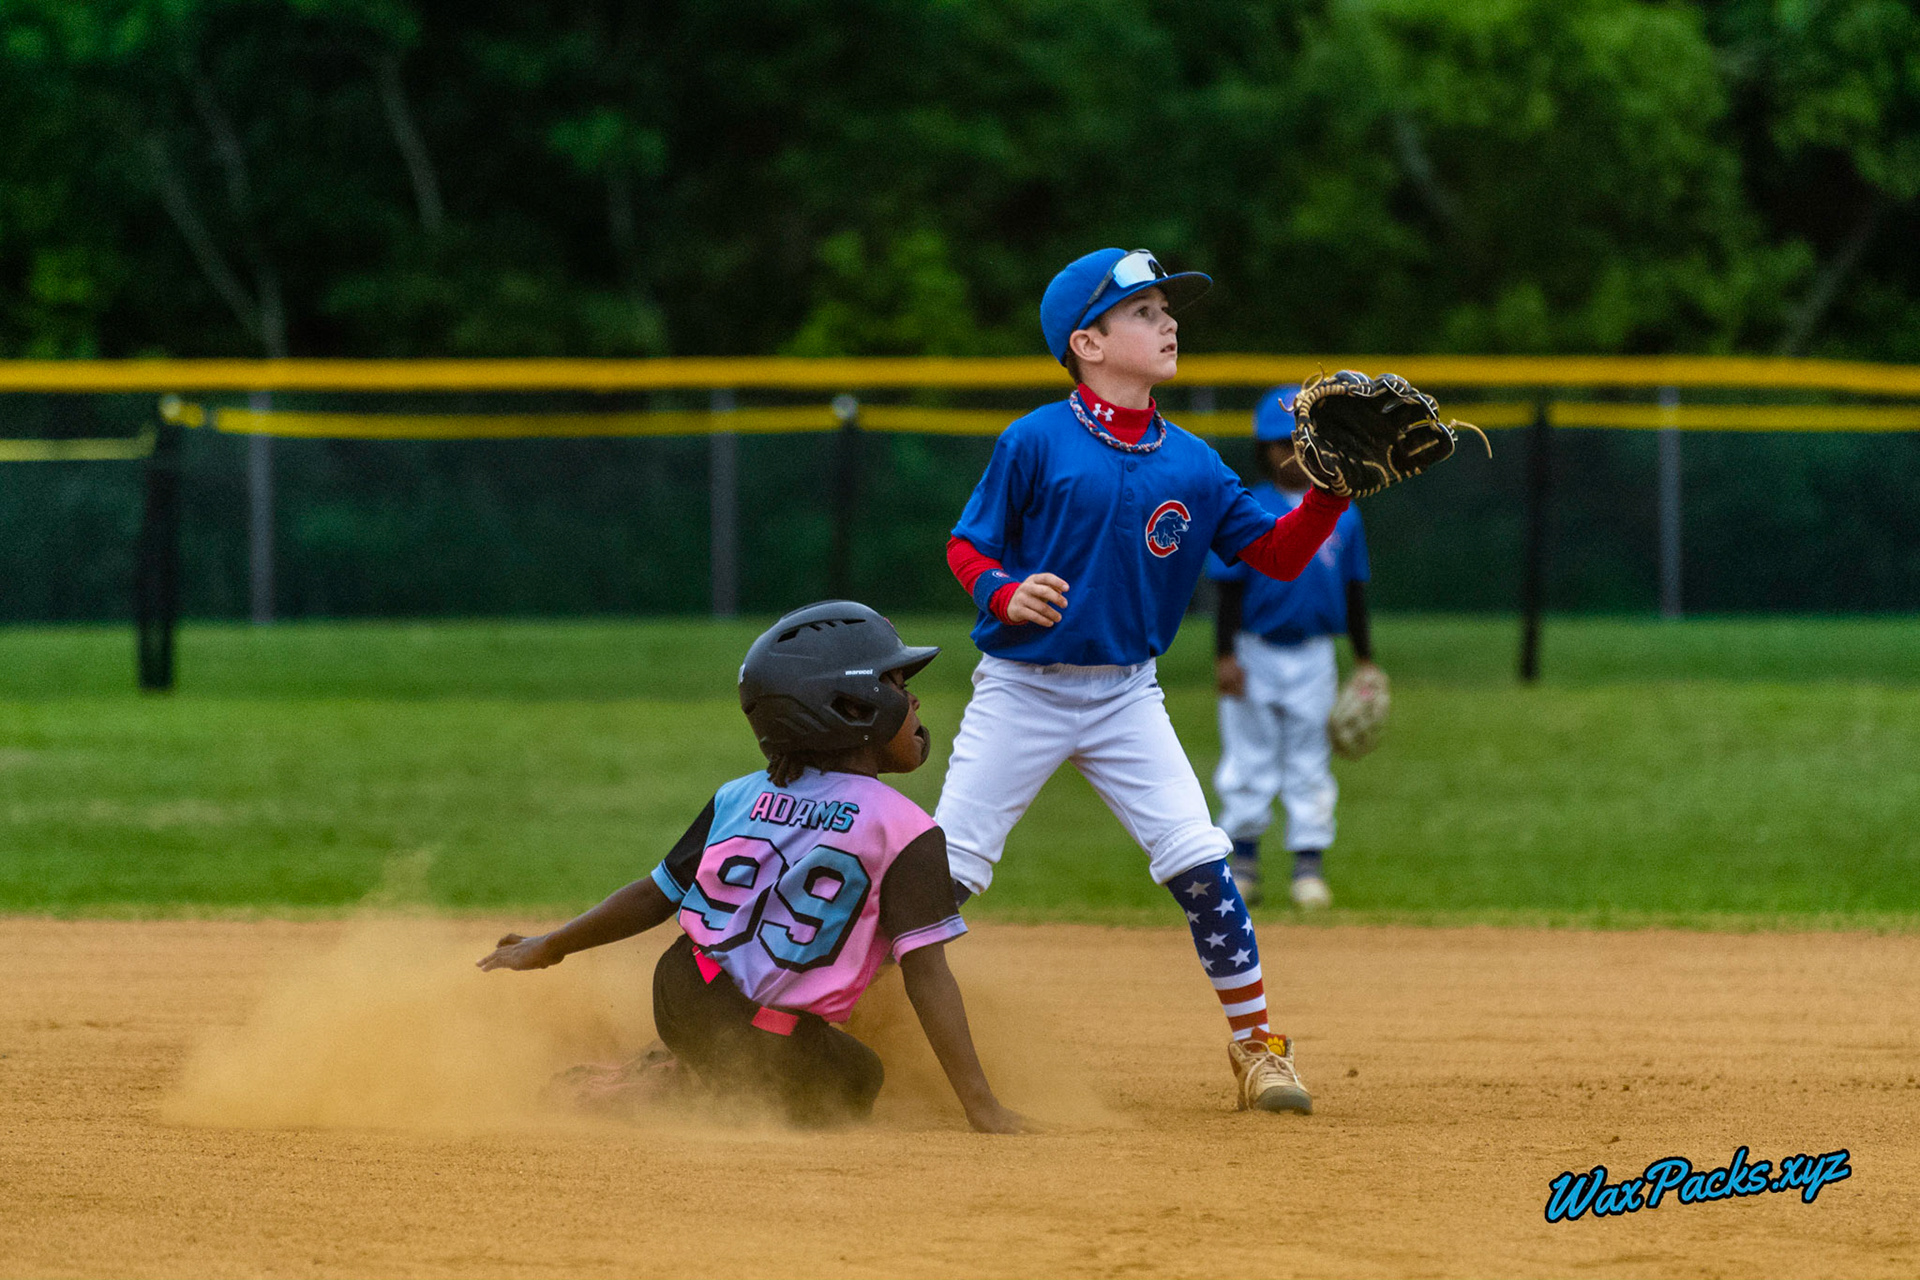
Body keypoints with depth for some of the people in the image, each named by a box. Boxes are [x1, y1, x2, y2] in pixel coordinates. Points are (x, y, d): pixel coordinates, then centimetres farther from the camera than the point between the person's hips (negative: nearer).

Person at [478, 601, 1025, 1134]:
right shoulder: (905, 830, -11)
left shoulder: (739, 798, 5)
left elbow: (656, 896, 11)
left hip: (679, 999, 7)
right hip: (778, 1049, -7)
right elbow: (926, 973, -16)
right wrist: (981, 1107, -15)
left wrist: (549, 947, 26)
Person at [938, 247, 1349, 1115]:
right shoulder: (1035, 443, -10)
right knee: (944, 872, -4)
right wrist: (1006, 594, -25)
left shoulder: (1190, 465, 2)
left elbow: (1277, 554, 3)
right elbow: (967, 546, -5)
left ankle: (1255, 1044, 4)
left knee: (1199, 863, -8)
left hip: (1126, 694, 3)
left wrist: (1331, 492, -13)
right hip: (1020, 690, -3)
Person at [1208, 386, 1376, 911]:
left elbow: (1353, 591, 11)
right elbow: (1230, 590, -4)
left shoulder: (1340, 515, 4)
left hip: (1313, 657, 2)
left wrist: (1364, 659, 12)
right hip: (1255, 655, -2)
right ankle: (1243, 859, 15)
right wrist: (1225, 655, -10)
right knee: (1250, 756, 4)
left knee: (1310, 764, 3)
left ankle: (1308, 864, 7)